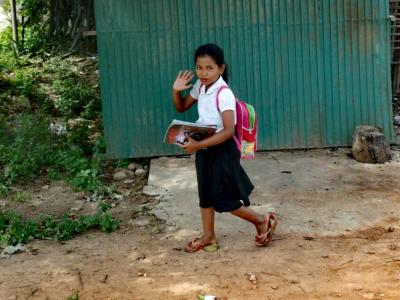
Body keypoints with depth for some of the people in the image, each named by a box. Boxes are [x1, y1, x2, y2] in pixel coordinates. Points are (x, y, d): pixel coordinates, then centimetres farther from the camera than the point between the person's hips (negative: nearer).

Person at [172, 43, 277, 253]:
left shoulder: (223, 94, -23)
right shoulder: (200, 87, 1)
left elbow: (228, 131, -30)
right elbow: (182, 108, 17)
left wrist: (199, 144, -34)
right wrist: (176, 91, -4)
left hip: (222, 151, -8)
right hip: (204, 150, 8)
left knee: (224, 200, -1)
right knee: (205, 195, 15)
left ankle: (262, 221, 19)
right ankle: (208, 236, 30)